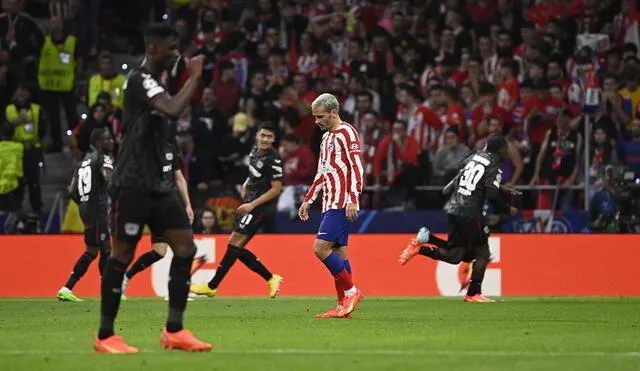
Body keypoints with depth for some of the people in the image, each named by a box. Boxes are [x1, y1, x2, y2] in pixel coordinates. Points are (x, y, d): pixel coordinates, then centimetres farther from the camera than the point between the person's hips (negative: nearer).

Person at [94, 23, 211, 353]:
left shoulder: (154, 81, 16)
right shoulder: (139, 79, -14)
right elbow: (173, 110, -30)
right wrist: (194, 77, -20)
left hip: (158, 184, 9)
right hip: (132, 183, -9)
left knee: (185, 248, 1)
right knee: (122, 255, -3)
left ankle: (174, 331, 5)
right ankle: (105, 336, 5)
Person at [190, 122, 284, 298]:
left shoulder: (274, 159, -15)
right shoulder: (254, 151, 10)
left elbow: (276, 189, -16)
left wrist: (252, 205, -19)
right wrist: (246, 185, 8)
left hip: (261, 208, -10)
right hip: (251, 206, 10)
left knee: (234, 244, -11)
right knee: (237, 248, 7)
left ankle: (212, 286, -7)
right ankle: (271, 278, 12)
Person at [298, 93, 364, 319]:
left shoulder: (346, 132, -8)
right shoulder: (327, 137, 21)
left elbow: (357, 167, -15)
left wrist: (352, 200, -23)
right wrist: (307, 201, 25)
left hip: (342, 204, -9)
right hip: (330, 204, 9)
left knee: (321, 248, -16)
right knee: (338, 252, 6)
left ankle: (351, 292, -7)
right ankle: (344, 306, 5)